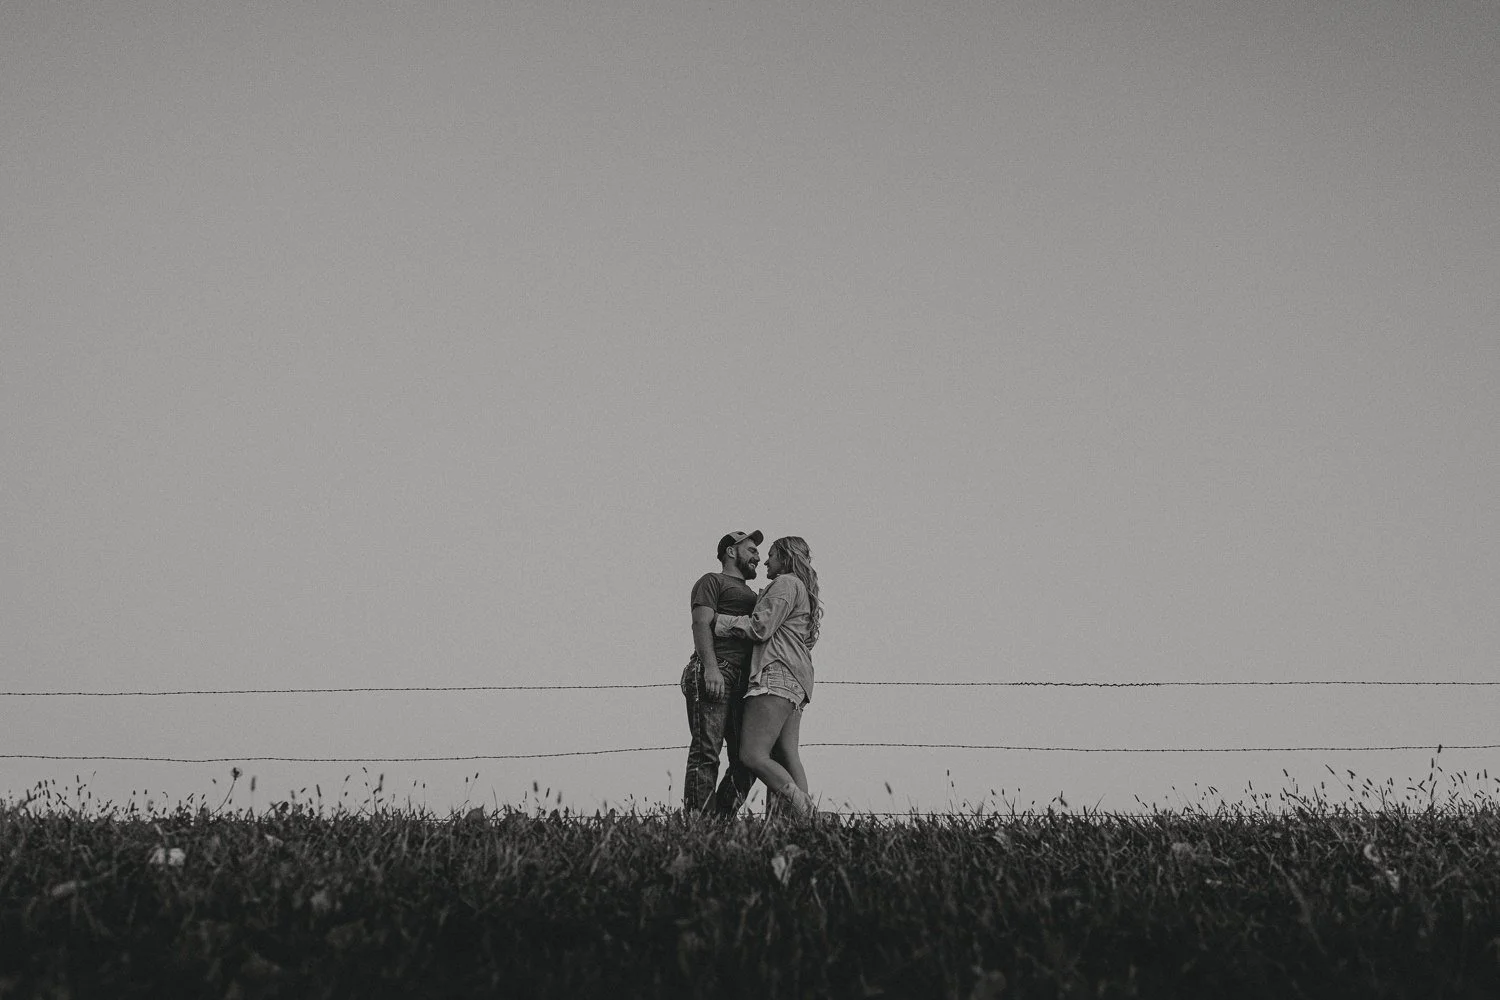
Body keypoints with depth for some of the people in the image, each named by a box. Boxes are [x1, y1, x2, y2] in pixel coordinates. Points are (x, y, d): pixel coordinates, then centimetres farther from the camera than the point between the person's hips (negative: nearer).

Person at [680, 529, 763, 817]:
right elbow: (702, 623, -6)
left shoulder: (752, 596, 33)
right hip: (714, 674, -8)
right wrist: (710, 667, -20)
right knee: (706, 753, -13)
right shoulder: (712, 581, 8)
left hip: (745, 681, 8)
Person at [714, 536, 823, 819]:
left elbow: (760, 627, -11)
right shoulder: (802, 590, 30)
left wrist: (715, 620, -4)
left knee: (752, 755, -16)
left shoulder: (786, 583, -1)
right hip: (795, 681, 10)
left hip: (777, 674, -10)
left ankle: (806, 811, -22)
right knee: (786, 756, 2)